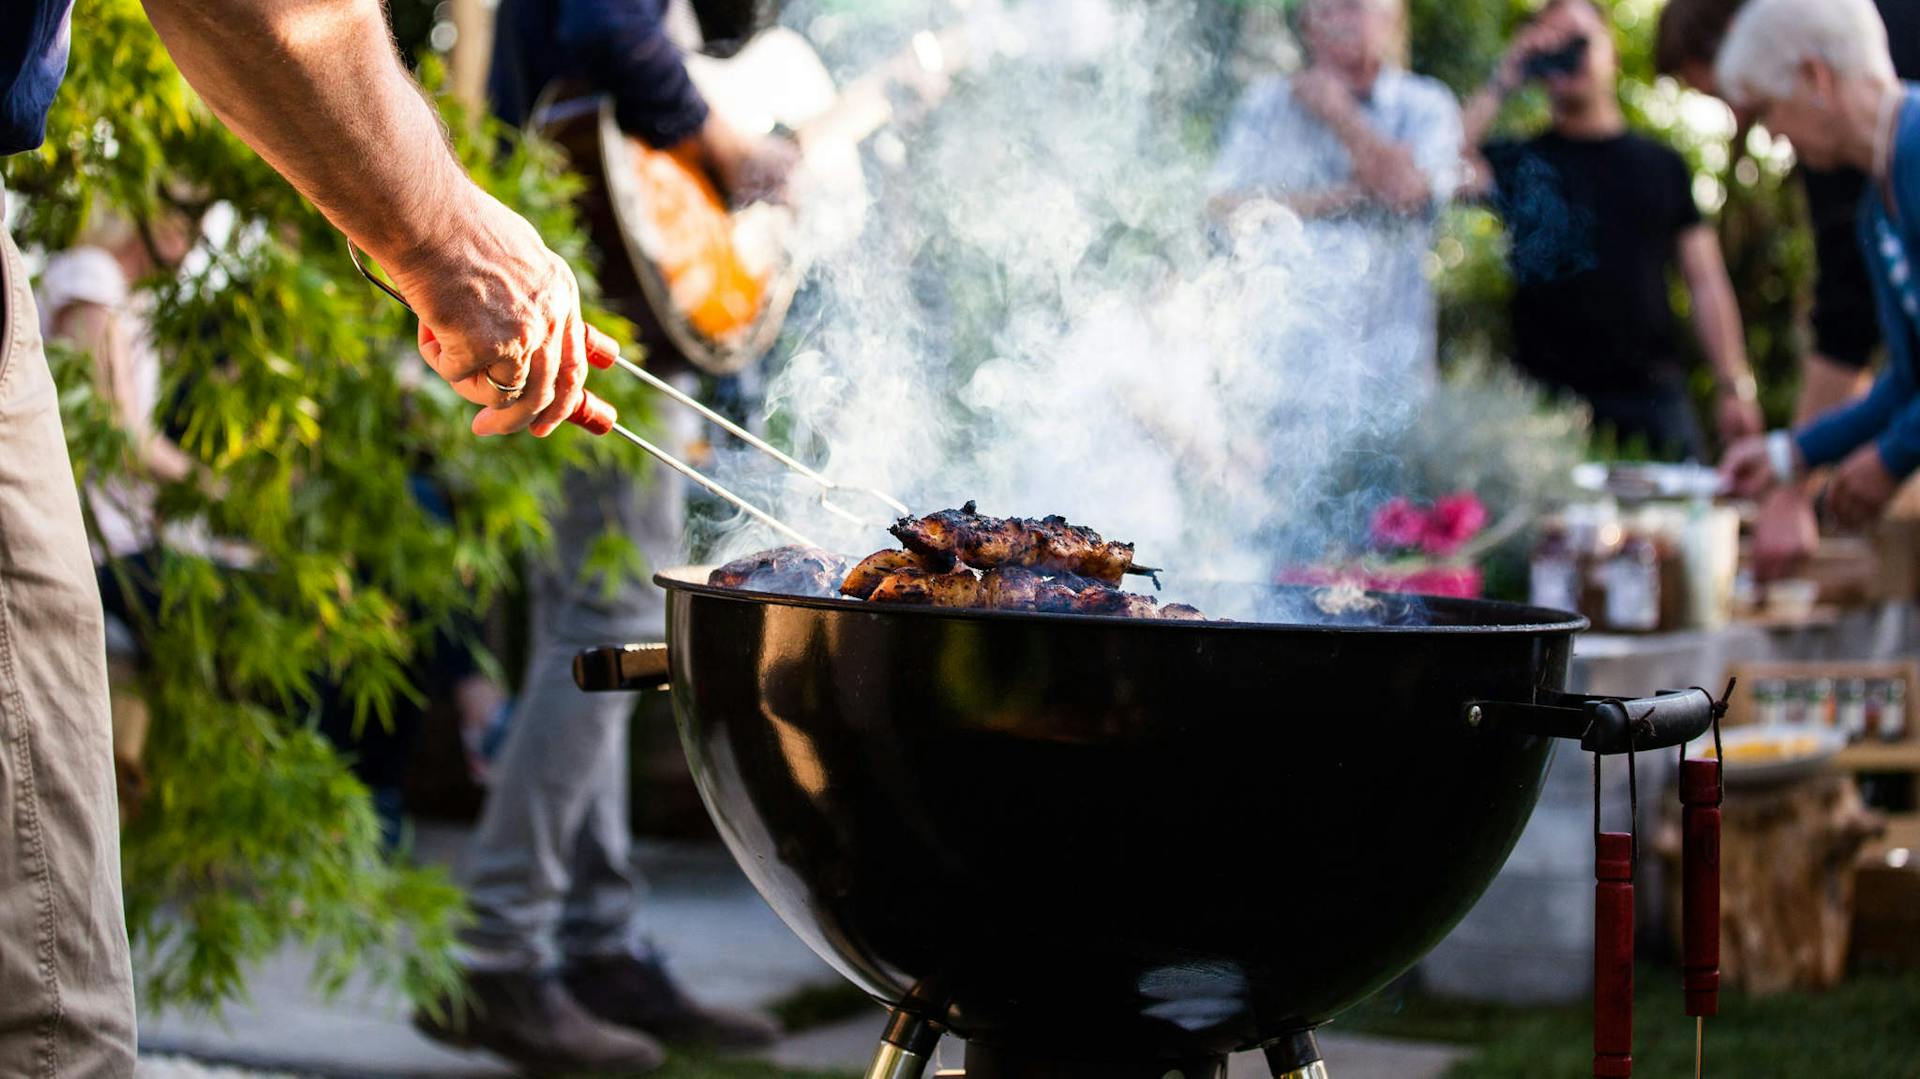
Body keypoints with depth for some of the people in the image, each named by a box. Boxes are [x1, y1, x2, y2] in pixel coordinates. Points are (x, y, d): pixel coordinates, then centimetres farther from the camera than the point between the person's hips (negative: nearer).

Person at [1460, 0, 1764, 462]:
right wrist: (1501, 86, -4)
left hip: (1653, 395, 2)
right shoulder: (1519, 162, 10)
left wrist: (1736, 386, 4)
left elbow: (1706, 283, 12)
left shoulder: (1661, 165, 15)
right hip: (1548, 401, -2)